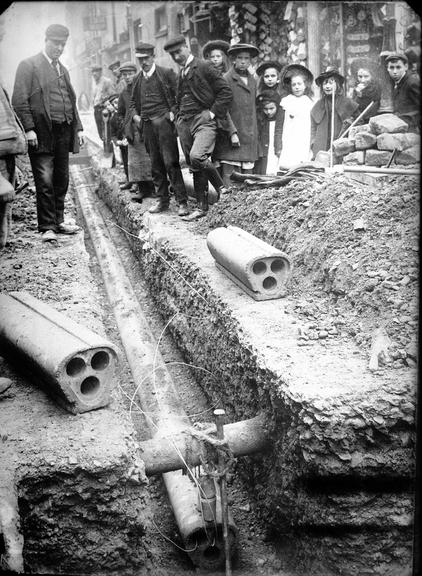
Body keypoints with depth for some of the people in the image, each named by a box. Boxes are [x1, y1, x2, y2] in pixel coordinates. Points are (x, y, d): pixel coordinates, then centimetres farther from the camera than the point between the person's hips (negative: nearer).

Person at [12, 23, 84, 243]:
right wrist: (29, 129, -16)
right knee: (45, 182, -8)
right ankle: (47, 228, -4)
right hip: (43, 133, -7)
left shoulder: (63, 69, 20)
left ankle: (58, 221, 21)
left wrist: (78, 127, 15)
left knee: (61, 180, 10)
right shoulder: (29, 66, -1)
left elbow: (71, 101, 25)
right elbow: (19, 100, -7)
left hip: (64, 132, 7)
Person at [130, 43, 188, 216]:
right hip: (147, 124, 5)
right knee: (155, 164, 7)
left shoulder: (166, 73, -1)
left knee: (170, 162, -10)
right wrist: (136, 115, 13)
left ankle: (182, 201, -7)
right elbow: (133, 100, 29)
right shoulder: (138, 79, 15)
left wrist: (173, 112, -12)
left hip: (163, 121, -5)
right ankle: (162, 200, 15)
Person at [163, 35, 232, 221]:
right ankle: (202, 207, 13)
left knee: (197, 157, -28)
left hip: (203, 120, -7)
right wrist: (178, 117, 18)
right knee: (194, 166, 7)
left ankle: (222, 188, -8)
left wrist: (213, 113, -11)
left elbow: (226, 92, -8)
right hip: (184, 123, 7)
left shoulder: (204, 67, -3)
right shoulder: (181, 74, 19)